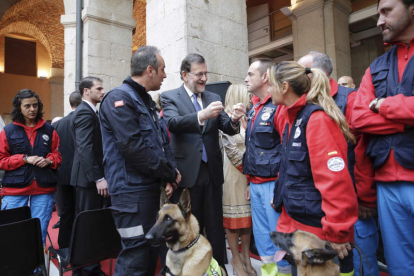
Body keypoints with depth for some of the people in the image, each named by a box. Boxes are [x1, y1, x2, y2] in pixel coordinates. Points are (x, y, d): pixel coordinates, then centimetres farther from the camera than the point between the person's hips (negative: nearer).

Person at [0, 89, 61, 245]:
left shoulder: (49, 130, 7)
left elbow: (58, 155, 10)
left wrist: (49, 161, -11)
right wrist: (24, 159, -12)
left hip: (44, 189, 1)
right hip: (15, 190, -1)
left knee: (40, 232, 9)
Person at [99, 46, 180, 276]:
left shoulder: (147, 101, 16)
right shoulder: (119, 98, -13)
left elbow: (163, 143, 16)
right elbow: (133, 147, -23)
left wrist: (169, 175, 0)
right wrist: (171, 173, -13)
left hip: (153, 188, 9)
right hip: (132, 191, -9)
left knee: (151, 252, 18)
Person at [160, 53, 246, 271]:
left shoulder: (214, 98, 10)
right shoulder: (170, 97, -1)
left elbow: (227, 129, 1)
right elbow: (173, 122, -20)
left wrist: (234, 120, -23)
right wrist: (202, 115, -36)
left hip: (212, 171, 4)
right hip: (186, 172, -3)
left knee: (215, 227, 15)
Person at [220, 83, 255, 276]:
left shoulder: (247, 118, 11)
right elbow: (231, 149, -13)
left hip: (250, 174, 6)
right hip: (234, 174, -6)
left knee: (248, 216, 11)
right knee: (233, 217, 5)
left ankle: (245, 256, 26)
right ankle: (236, 258, 20)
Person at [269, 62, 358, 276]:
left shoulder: (317, 119, -20)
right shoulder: (289, 116, 7)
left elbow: (336, 181, -24)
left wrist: (336, 232, -20)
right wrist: (280, 193, 15)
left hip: (318, 226, -8)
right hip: (291, 219, 8)